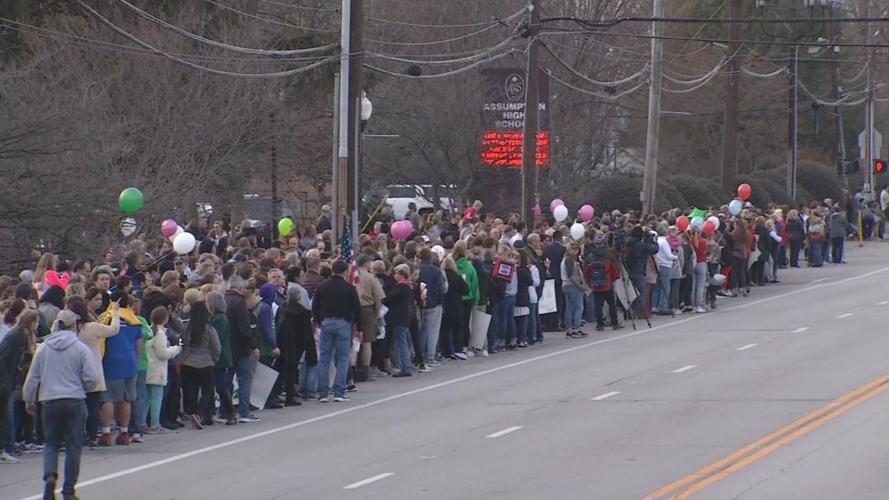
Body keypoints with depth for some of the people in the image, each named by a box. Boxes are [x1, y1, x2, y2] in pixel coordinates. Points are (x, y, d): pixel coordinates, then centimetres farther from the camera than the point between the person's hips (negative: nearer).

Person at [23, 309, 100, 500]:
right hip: (75, 402, -2)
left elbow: (32, 377, 7)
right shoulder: (81, 349, -5)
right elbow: (92, 377, -7)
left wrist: (29, 400, 20)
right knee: (73, 445, 6)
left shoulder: (43, 348, 3)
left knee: (51, 443, 13)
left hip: (50, 401, 2)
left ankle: (50, 475, -14)